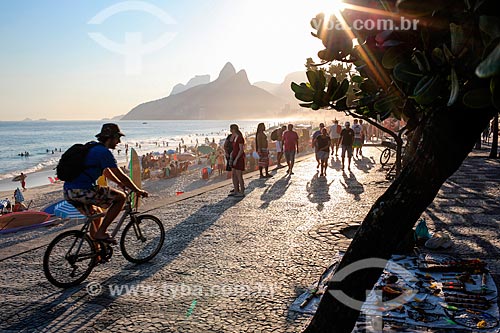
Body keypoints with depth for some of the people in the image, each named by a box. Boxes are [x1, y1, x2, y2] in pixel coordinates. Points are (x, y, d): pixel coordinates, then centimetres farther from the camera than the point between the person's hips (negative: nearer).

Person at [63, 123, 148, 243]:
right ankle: (101, 233, -3)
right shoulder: (104, 152, -10)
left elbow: (105, 171, 34)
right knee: (121, 197, -2)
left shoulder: (92, 148, 21)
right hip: (82, 192, -10)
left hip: (68, 192, 10)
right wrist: (138, 191, 0)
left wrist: (120, 183, 41)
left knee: (97, 213, 29)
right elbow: (121, 176, -10)